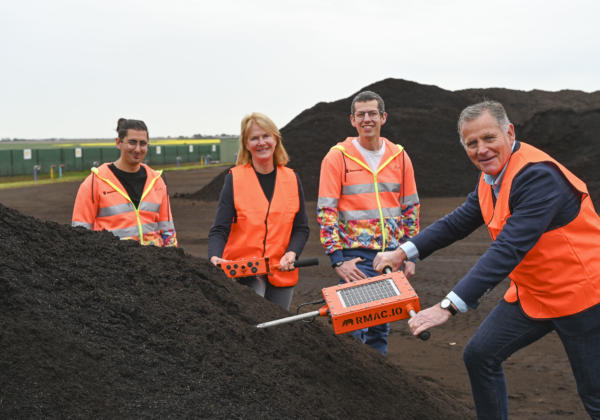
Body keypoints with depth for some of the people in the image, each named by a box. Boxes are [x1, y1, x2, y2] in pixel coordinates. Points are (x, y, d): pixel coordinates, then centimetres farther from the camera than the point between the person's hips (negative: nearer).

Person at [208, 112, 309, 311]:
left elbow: (301, 228, 10)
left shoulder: (292, 179, 7)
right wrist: (215, 257, -24)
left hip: (282, 273, 4)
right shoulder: (234, 179, -2)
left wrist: (292, 253, -9)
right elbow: (219, 229, -5)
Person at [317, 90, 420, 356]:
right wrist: (337, 259, -14)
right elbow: (326, 211, -7)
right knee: (354, 325, -8)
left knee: (381, 329, 13)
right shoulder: (337, 157, -3)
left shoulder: (399, 157, 8)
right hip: (355, 257, -4)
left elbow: (411, 209, 14)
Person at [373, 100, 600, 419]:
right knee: (479, 355, 6)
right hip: (531, 293, 8)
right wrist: (403, 253, 2)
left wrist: (449, 306, -38)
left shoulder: (538, 175, -27)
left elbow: (509, 249, -35)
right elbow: (457, 222, 10)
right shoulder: (490, 180, 2)